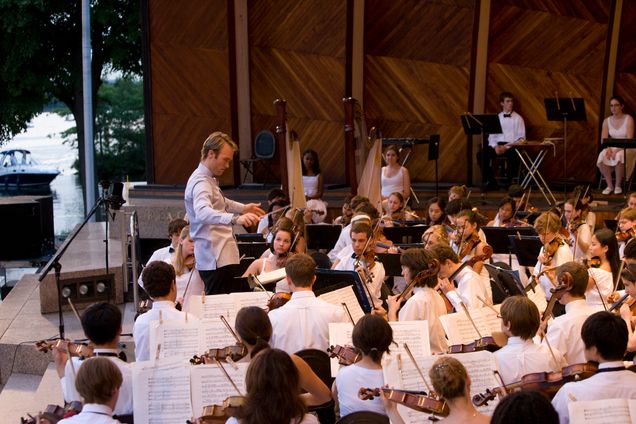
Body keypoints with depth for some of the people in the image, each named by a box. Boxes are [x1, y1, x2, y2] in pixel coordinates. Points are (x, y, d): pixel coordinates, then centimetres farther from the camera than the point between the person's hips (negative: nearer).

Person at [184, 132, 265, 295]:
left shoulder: (209, 179, 18)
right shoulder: (201, 182, -16)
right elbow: (202, 213, -37)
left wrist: (243, 208, 39)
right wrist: (235, 218, -51)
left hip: (218, 257, 11)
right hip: (216, 259, -11)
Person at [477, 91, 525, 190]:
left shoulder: (518, 118, 10)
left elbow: (521, 137, 2)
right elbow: (491, 135, 12)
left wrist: (507, 146, -13)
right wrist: (495, 146, -10)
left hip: (512, 146, -3)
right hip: (498, 145, 3)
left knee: (514, 156, -39)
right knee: (481, 154, -25)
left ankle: (511, 182, -23)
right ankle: (491, 182, -15)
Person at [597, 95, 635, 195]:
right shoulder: (607, 121, 4)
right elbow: (603, 140, -1)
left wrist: (617, 150, -28)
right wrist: (608, 148, -23)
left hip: (626, 148, -3)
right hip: (612, 148, 3)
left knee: (619, 156, -39)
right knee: (602, 156, -31)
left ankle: (618, 185, -21)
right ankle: (609, 185, -19)